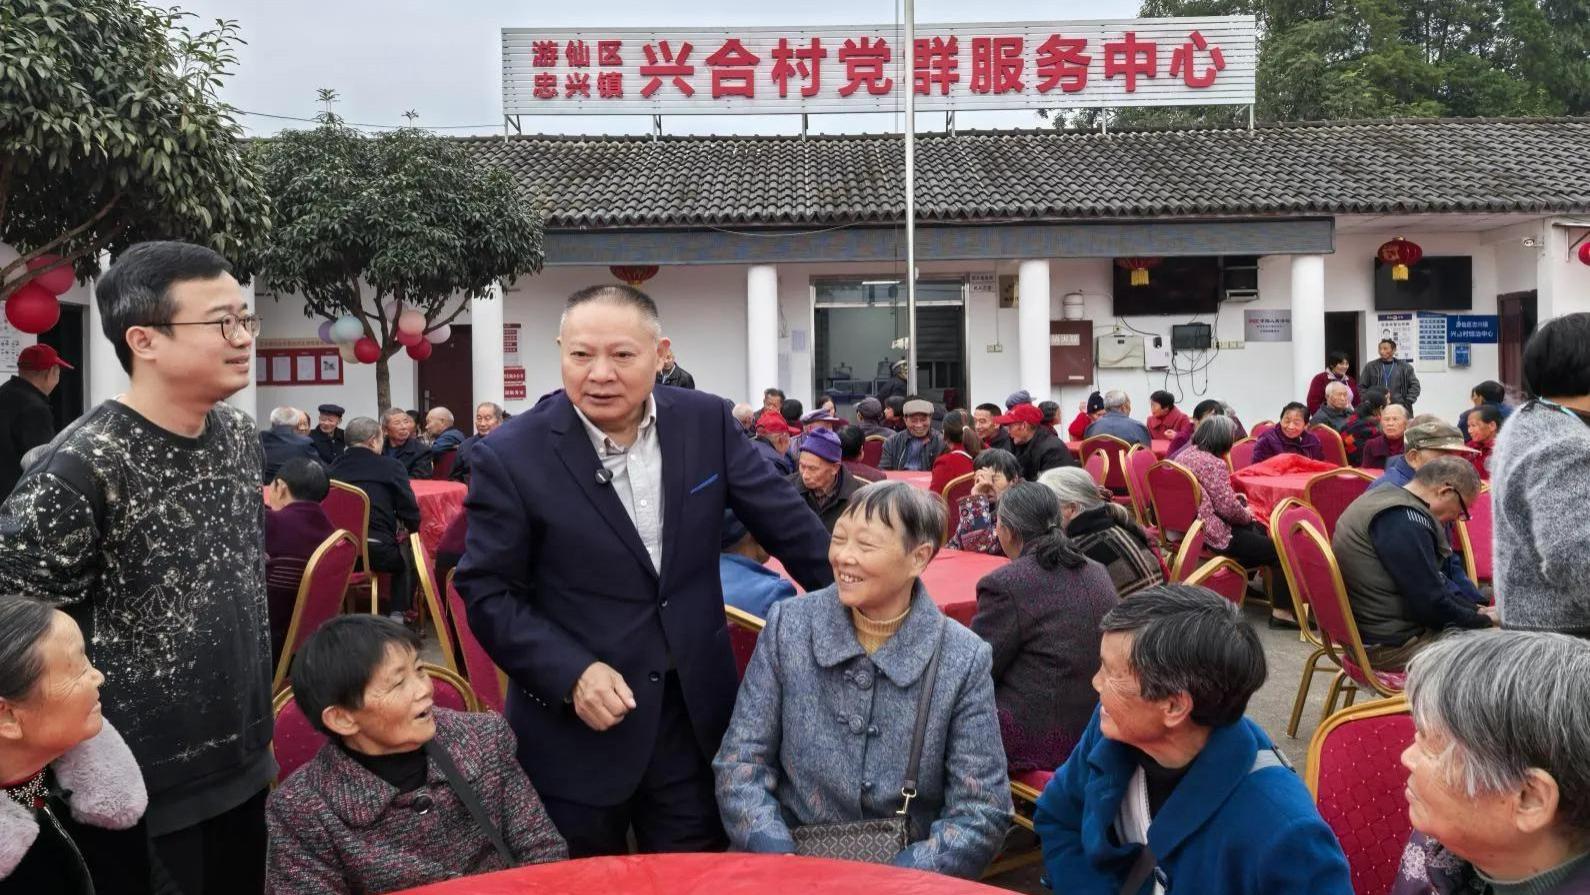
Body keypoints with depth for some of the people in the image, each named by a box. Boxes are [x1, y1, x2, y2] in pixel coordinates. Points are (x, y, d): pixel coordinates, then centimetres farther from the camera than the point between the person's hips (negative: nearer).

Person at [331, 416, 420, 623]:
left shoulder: (334, 468, 8)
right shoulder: (391, 465, -2)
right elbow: (410, 512, -3)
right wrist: (411, 528, 18)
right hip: (378, 552, -4)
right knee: (408, 559, 27)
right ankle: (397, 614, 15)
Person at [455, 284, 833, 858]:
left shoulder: (707, 421, -4)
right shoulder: (511, 456, -13)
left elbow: (788, 523, 4)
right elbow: (487, 592, -8)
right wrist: (572, 673, -19)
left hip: (694, 710, 3)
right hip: (575, 726, -2)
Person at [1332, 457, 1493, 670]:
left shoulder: (1387, 496, 11)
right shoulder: (1405, 519, -21)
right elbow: (1431, 604, -21)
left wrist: (1476, 608, 9)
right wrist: (1483, 619, -5)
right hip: (1392, 643, -10)